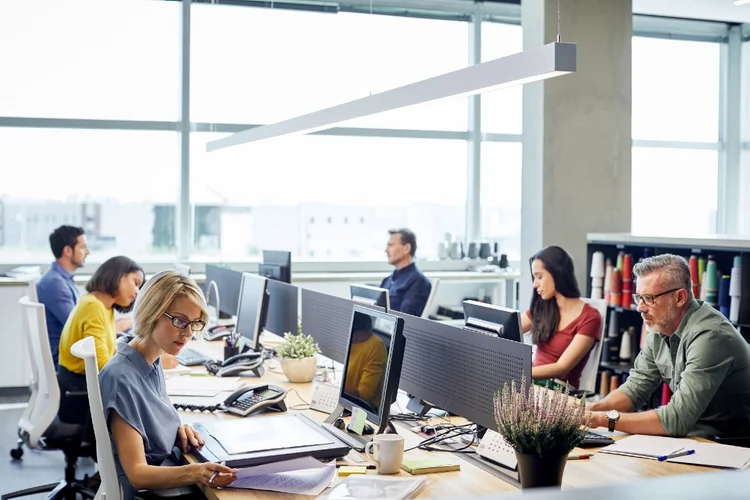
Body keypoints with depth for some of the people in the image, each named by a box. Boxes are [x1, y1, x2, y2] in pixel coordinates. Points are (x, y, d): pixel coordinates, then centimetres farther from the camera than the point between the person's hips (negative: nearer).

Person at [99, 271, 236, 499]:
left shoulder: (153, 362, 3)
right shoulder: (121, 378, -22)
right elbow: (137, 473, -23)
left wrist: (178, 429, -2)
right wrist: (195, 473, -39)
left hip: (165, 479, 8)